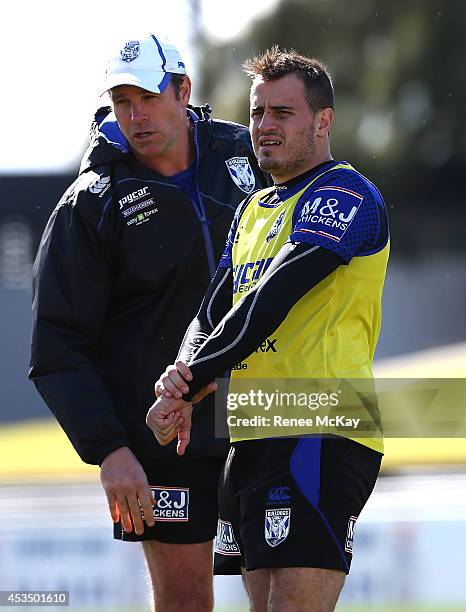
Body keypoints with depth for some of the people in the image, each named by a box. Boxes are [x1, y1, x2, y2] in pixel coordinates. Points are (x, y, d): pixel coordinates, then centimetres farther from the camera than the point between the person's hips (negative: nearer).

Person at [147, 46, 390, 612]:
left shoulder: (345, 195, -6)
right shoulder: (253, 209, 23)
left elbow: (268, 303, -15)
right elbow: (215, 309, 17)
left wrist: (188, 385, -13)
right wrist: (180, 375, -6)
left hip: (319, 436, -9)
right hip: (251, 438, 9)